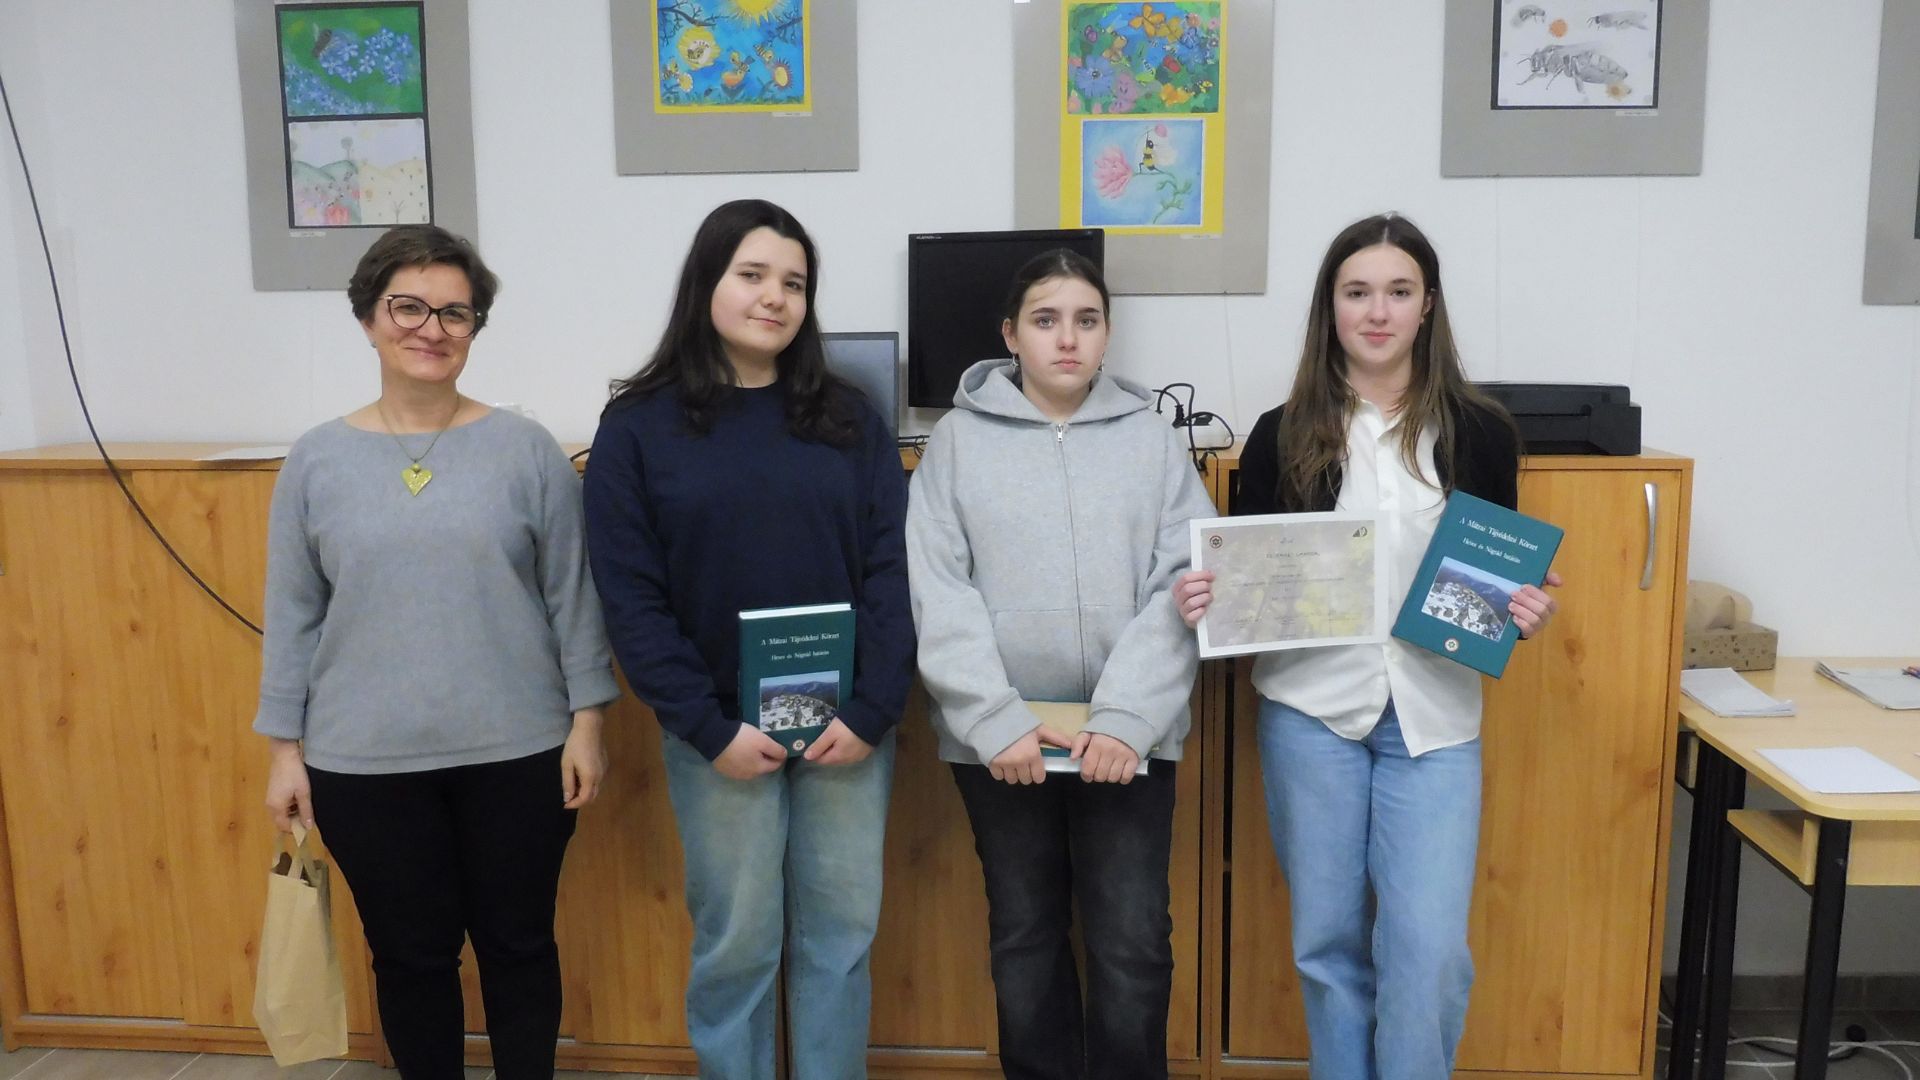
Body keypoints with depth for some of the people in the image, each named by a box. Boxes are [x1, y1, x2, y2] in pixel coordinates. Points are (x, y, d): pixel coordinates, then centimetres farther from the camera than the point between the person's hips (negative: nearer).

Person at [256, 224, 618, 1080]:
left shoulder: (526, 448, -3)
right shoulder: (317, 460, 1)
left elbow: (571, 595, -1)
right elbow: (292, 615, 5)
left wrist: (586, 721, -3)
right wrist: (285, 747, 4)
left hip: (516, 752, -1)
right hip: (364, 762, 1)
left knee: (517, 944, 13)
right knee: (410, 953, 14)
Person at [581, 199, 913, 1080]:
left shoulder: (848, 419, 4)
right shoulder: (638, 426, -2)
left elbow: (891, 571, -1)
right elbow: (631, 600, -6)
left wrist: (873, 710, -11)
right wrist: (708, 727, -13)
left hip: (847, 723, 2)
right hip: (720, 730, -2)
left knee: (841, 937, 11)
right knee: (736, 943, 9)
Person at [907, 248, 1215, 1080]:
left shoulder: (1152, 437, 4)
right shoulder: (959, 438, 1)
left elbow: (1182, 586, -3)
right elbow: (938, 594, -5)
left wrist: (1127, 717, -14)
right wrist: (995, 720, -13)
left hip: (1128, 734, 0)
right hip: (999, 736, 0)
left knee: (1133, 943, 4)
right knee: (1024, 935, 14)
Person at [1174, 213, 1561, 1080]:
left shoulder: (1479, 432, 3)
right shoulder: (1281, 435, 2)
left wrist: (1526, 610, -11)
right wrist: (1205, 597, -14)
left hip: (1434, 715, 0)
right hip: (1310, 710, 0)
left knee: (1429, 945, -3)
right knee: (1327, 937, 10)